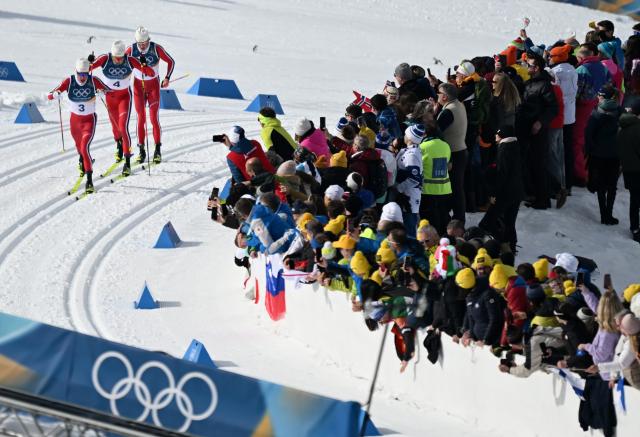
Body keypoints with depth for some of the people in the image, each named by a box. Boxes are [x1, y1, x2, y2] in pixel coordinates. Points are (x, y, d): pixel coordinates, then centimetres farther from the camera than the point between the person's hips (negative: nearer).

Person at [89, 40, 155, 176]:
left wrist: (144, 67, -42)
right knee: (115, 126, 20)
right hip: (110, 97, 2)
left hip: (125, 97, -2)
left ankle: (127, 162, -14)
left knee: (123, 127, -17)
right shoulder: (105, 59, -20)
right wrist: (89, 63, -47)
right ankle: (119, 147, 54)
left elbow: (151, 73, -23)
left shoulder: (130, 61, -21)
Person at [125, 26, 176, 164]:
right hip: (138, 85, 1)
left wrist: (167, 77, -11)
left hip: (154, 85, -1)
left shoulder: (156, 48, -14)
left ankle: (158, 150, -1)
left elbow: (171, 61, -2)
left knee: (154, 118, -8)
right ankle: (141, 151, 4)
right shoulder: (131, 49, -11)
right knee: (140, 118, -3)